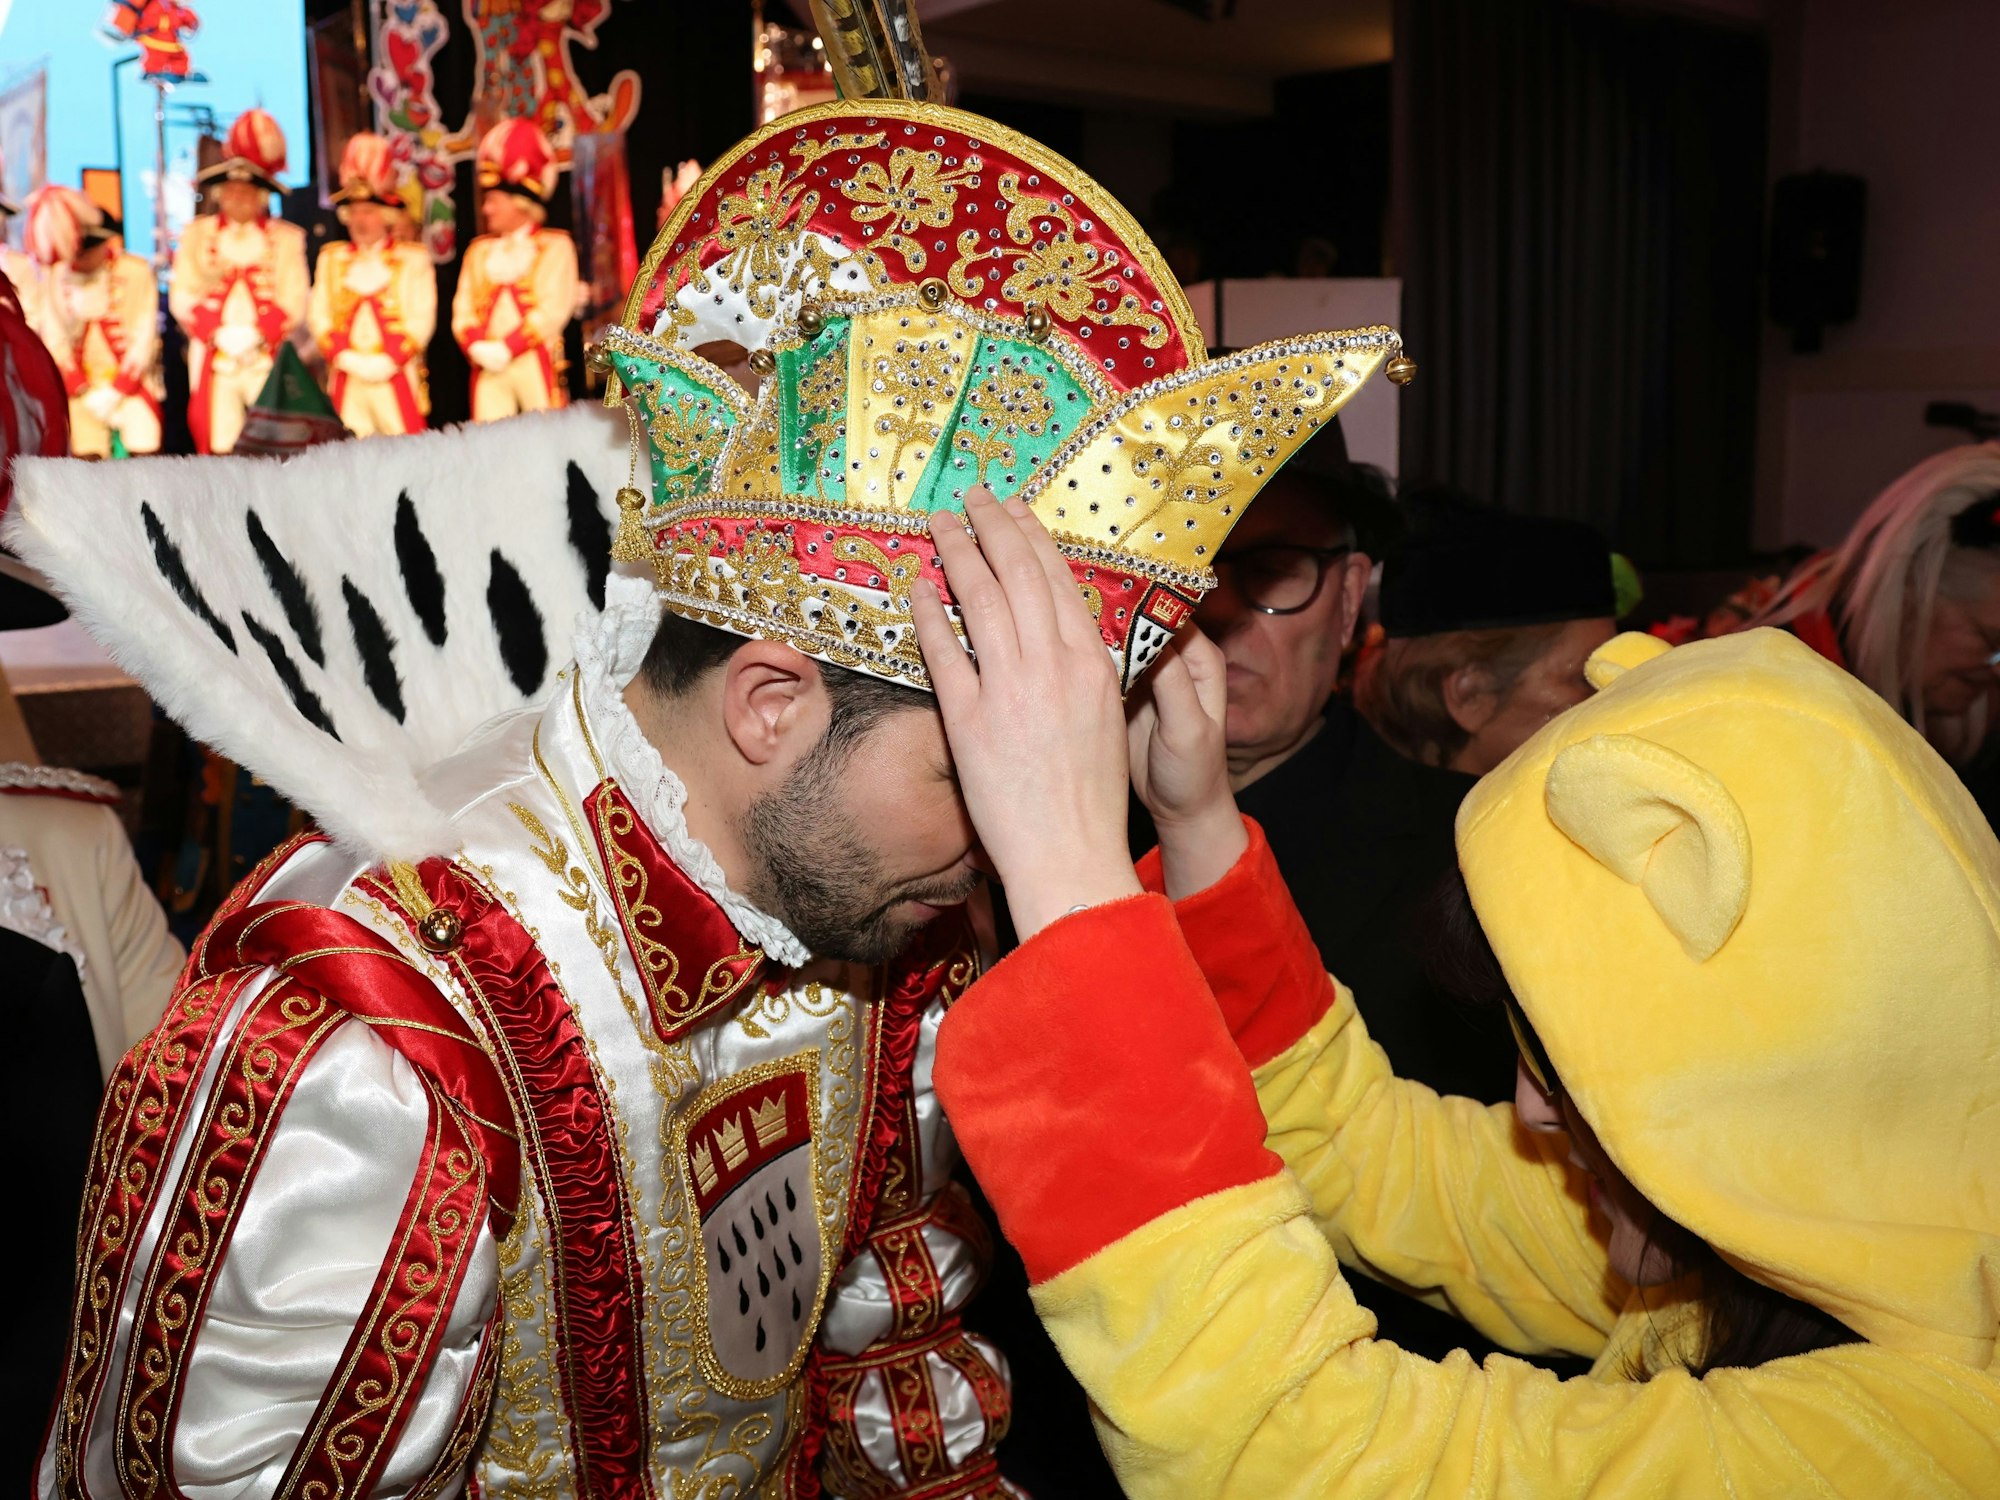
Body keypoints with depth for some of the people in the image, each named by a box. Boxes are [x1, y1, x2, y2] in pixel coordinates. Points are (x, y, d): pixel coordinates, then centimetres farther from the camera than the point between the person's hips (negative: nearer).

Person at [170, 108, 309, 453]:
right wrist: (220, 333, -11)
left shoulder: (286, 238, 10)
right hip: (214, 357, 1)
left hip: (270, 357, -1)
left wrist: (255, 334, -13)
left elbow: (293, 301, 1)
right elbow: (182, 296, 5)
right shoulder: (196, 235, 13)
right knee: (220, 445, -3)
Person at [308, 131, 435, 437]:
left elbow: (422, 319, 0)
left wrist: (388, 361, -11)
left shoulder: (413, 258, 8)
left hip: (396, 376, -2)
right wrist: (345, 357, -6)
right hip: (347, 380, 3)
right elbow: (318, 315, 11)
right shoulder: (331, 258, 17)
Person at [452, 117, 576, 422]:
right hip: (487, 367, 4)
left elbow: (554, 309, -7)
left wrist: (506, 348, -12)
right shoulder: (479, 250, 19)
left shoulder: (555, 246, 4)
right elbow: (462, 309, 13)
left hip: (535, 363, -4)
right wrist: (478, 348, -7)